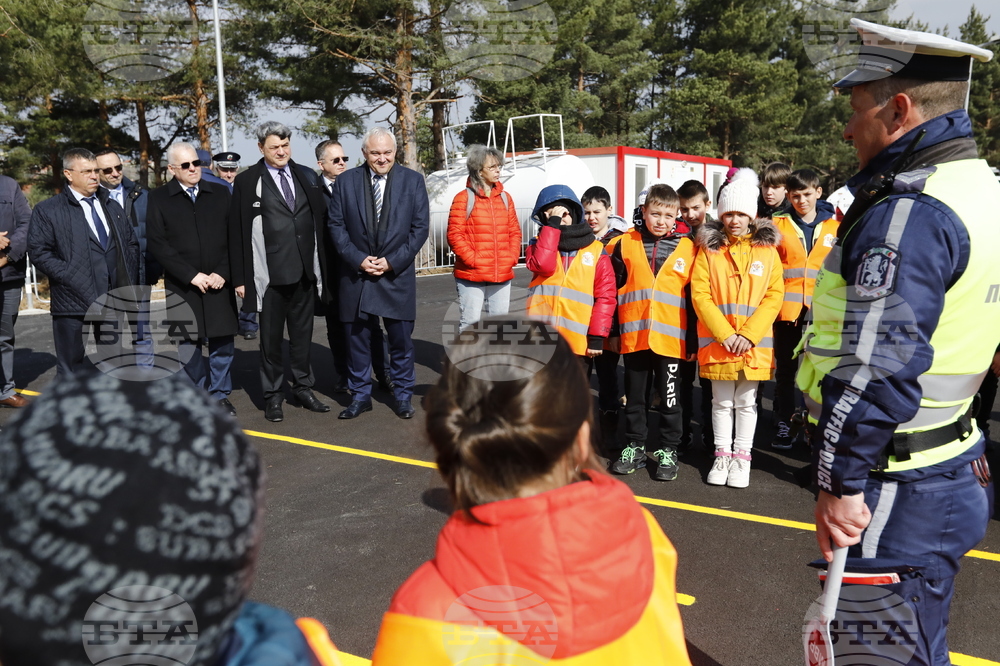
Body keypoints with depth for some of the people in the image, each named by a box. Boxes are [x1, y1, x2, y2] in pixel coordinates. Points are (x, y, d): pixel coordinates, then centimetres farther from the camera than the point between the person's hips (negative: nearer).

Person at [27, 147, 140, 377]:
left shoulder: (113, 207, 17)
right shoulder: (47, 211, 0)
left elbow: (132, 243, 18)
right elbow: (39, 252, -7)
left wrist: (130, 280, 6)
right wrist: (72, 278, -16)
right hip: (74, 304, -5)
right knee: (72, 372, 2)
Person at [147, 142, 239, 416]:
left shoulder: (220, 193, 9)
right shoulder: (158, 198, 2)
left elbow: (233, 237, 5)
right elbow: (158, 244, -5)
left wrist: (223, 273, -7)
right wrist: (191, 275, -12)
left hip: (219, 283, 2)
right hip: (182, 286, -1)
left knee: (222, 342, 4)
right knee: (189, 344, 6)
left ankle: (220, 394, 18)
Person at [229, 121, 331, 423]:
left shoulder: (307, 177, 10)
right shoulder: (246, 182, -1)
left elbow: (319, 222, 12)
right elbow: (237, 233, -2)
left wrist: (322, 266, 6)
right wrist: (240, 278, -6)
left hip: (305, 271, 4)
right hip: (270, 274, -3)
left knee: (302, 335, 13)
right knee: (271, 338, 6)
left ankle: (303, 387, 26)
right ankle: (272, 395, 18)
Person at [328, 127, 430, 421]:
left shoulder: (413, 180, 2)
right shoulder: (345, 181, 4)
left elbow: (420, 227, -1)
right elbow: (336, 225, 3)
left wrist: (392, 261, -9)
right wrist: (358, 259, -9)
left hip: (397, 273, -1)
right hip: (356, 274, 1)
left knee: (401, 339, 5)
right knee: (357, 338, 6)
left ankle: (403, 396, 20)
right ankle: (360, 396, 21)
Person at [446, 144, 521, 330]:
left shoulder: (505, 198, 12)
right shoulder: (464, 198, -5)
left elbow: (514, 231, 15)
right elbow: (454, 235, -9)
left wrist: (512, 257, 1)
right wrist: (472, 259, -15)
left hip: (502, 275, 5)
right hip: (471, 275, -5)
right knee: (470, 322, -2)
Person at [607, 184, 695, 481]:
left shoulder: (688, 248, 1)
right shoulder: (625, 244, 2)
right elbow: (614, 286, 9)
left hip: (671, 337, -1)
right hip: (633, 334, 2)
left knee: (669, 397, 7)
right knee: (634, 395, 12)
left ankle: (668, 451, 20)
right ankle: (634, 447, 26)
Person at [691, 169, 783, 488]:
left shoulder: (767, 250, 2)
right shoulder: (708, 250, 0)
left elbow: (774, 295, -3)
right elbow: (700, 294, -5)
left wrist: (749, 334, -14)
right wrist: (725, 333, -14)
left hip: (754, 342, 0)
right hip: (717, 341, 0)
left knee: (747, 402, 10)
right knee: (722, 401, 10)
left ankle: (742, 456, 22)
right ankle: (722, 455, 23)